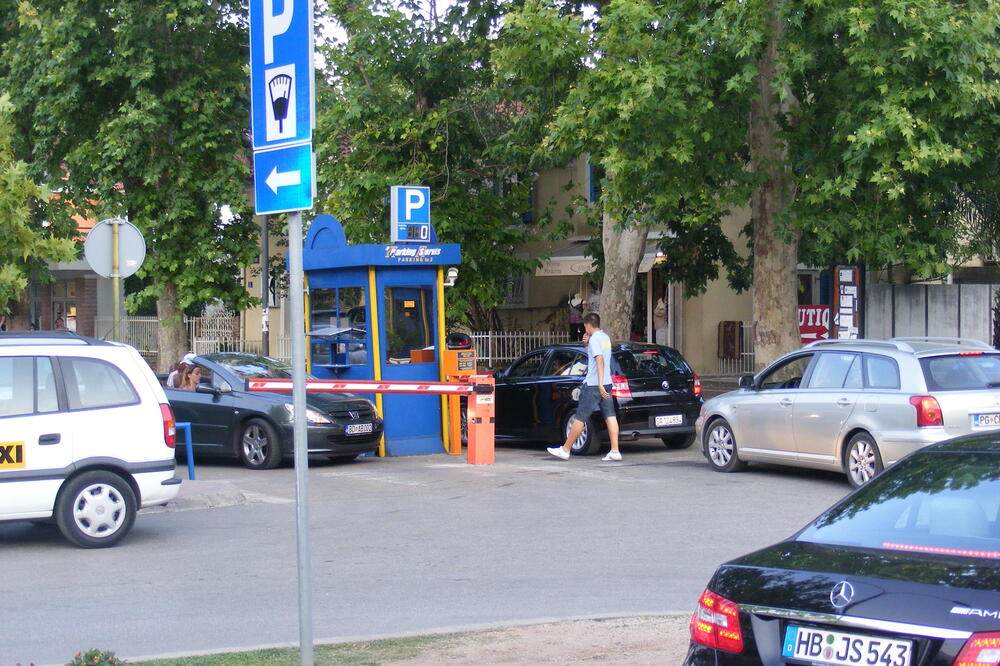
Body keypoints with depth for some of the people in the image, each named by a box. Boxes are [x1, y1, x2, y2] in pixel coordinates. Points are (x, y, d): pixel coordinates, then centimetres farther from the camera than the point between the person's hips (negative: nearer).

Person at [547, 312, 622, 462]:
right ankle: (615, 451, -5)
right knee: (610, 417, 1)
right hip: (607, 383, 9)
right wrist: (586, 344, 10)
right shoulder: (605, 337, 14)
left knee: (579, 419, -1)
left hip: (593, 385, -9)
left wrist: (600, 385, -29)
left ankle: (565, 450, 6)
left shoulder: (595, 339, -14)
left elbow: (600, 361, -24)